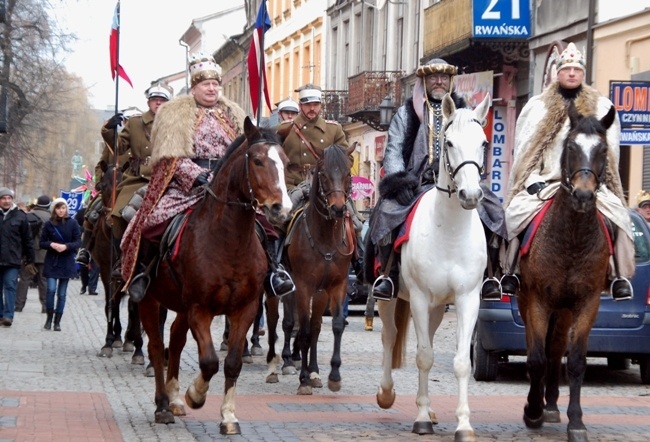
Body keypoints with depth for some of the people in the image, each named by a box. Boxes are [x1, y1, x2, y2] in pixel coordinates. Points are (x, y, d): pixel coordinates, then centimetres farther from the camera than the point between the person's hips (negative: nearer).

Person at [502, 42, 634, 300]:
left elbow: (610, 150, 9)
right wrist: (533, 181, -6)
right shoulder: (537, 106, 10)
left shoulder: (602, 107, 12)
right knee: (518, 211, -24)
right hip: (545, 181, 0)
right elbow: (523, 148, 6)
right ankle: (510, 272, -14)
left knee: (618, 217, -23)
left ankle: (620, 276, -18)